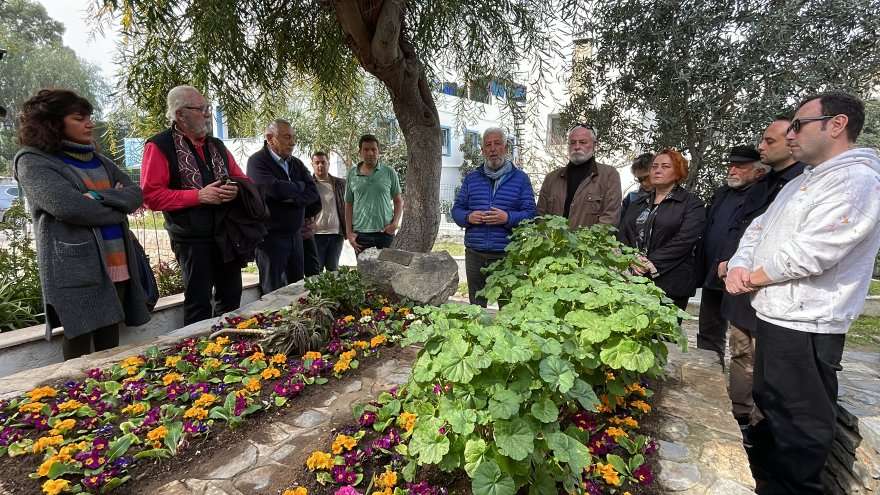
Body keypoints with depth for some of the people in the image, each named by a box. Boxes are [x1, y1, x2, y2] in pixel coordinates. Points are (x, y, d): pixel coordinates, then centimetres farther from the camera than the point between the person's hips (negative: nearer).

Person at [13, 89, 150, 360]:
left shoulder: (98, 160, 17)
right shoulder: (32, 162, -2)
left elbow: (136, 194, 5)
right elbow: (68, 206, -17)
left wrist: (100, 197, -13)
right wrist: (118, 208, -5)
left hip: (117, 263, 6)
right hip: (76, 268, -6)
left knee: (110, 343, 11)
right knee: (79, 343, 0)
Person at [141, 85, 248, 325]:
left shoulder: (216, 145, 14)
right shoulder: (159, 146, -5)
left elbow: (242, 178, 17)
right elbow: (151, 195, -12)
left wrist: (236, 189, -7)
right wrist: (199, 196, -19)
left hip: (226, 234, 6)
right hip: (192, 240, -6)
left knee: (231, 297, 15)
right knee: (199, 304, 1)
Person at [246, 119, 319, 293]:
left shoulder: (297, 163, 13)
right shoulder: (257, 161, -6)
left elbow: (313, 193, 2)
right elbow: (274, 188, -24)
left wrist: (291, 198, -16)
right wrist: (299, 187, -6)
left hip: (295, 235, 6)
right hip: (271, 236, -6)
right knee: (274, 292, 1)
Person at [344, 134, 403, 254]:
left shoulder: (389, 172, 4)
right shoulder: (352, 174, 6)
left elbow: (398, 200, 9)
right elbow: (349, 204, 10)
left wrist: (395, 223, -7)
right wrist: (349, 232, 3)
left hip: (385, 231, 0)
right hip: (361, 233, 1)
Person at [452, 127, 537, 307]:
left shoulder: (520, 178, 4)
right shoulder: (471, 178, 12)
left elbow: (530, 214, -2)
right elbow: (456, 209, 11)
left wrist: (508, 218, -20)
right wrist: (468, 217, -11)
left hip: (507, 256, -2)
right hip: (475, 255, 3)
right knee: (475, 307, 14)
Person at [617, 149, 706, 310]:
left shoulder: (692, 204, 3)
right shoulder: (638, 203, 20)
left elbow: (683, 241, -10)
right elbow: (622, 234, 9)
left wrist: (651, 263, -16)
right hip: (632, 279, 4)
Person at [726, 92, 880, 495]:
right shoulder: (802, 181, 16)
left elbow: (807, 254, -24)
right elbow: (758, 229, 15)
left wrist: (753, 278, -9)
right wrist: (739, 266, -4)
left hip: (804, 327, -10)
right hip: (774, 316, 10)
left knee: (799, 424, 4)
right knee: (770, 405, 24)